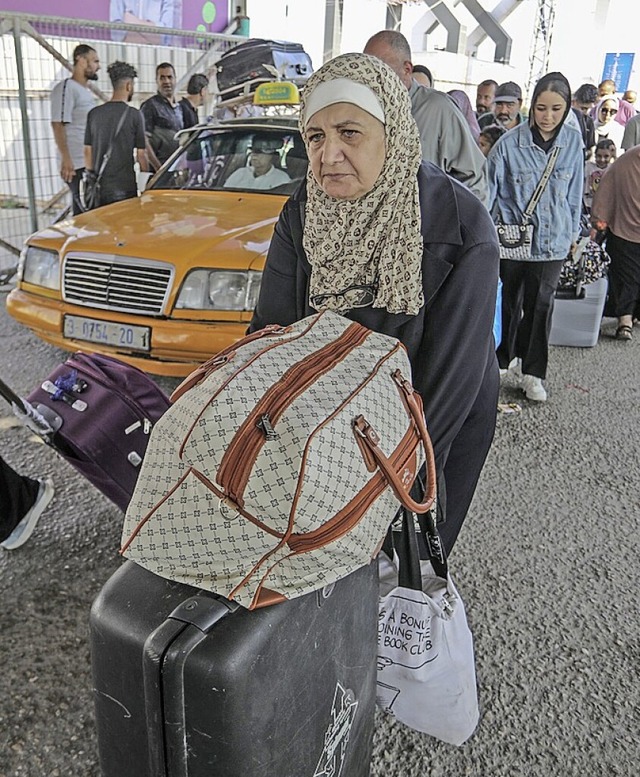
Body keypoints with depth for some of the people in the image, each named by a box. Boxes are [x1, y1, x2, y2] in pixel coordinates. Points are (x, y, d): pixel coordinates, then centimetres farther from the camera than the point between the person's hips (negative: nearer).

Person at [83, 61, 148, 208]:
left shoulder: (94, 113, 7)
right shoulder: (134, 115, -6)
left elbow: (87, 151, 10)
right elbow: (141, 154, -5)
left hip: (99, 187, 5)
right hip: (124, 188, -4)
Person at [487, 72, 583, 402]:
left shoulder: (573, 141, 0)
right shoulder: (509, 143, -12)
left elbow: (574, 192, 10)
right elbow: (488, 188, -7)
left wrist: (573, 232, 16)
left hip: (552, 240, 2)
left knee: (540, 305, 7)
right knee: (509, 303, 10)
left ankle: (533, 373, 19)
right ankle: (499, 363, 29)